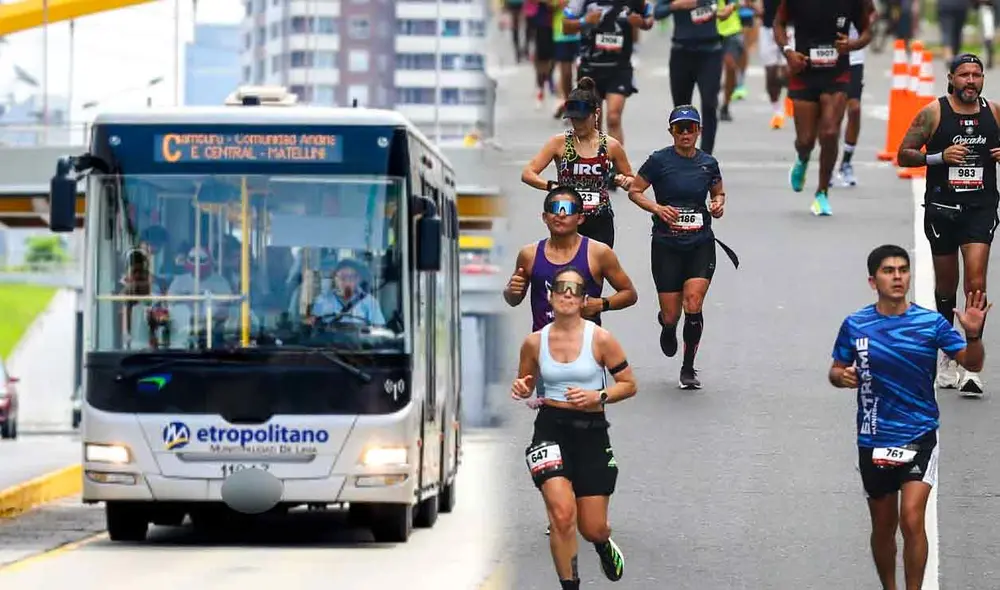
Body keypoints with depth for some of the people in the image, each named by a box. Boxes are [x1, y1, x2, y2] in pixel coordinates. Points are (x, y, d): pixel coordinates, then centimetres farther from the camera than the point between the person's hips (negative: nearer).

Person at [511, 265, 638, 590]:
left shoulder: (600, 339, -5)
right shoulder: (535, 342, 2)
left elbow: (629, 385, 1)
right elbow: (526, 384, 17)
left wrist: (598, 396, -15)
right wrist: (520, 390, -6)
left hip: (591, 432, 0)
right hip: (550, 429, 0)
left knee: (593, 528, 4)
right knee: (562, 514, -21)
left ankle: (603, 544, 43)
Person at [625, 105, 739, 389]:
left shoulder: (708, 163, 3)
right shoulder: (659, 160, -6)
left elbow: (719, 192, 20)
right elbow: (634, 191, 0)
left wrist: (719, 204, -3)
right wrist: (657, 208, -16)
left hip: (701, 246, 1)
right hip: (666, 246, -1)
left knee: (693, 305, -15)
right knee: (671, 316, 1)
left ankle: (688, 368, 1)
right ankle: (667, 326, 41)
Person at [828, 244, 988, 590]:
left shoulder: (931, 323, -6)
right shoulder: (855, 325, -1)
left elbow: (972, 363, -8)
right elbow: (836, 372, 10)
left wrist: (973, 334, -28)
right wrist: (842, 376, -14)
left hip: (919, 436, -2)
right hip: (874, 441, 2)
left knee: (911, 519, -18)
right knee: (883, 528, 14)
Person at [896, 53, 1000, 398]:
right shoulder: (934, 113, -4)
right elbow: (903, 154, -3)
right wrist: (940, 156, -18)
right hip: (941, 207, 0)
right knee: (946, 285, 13)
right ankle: (946, 354, 33)